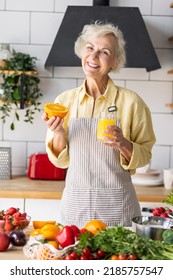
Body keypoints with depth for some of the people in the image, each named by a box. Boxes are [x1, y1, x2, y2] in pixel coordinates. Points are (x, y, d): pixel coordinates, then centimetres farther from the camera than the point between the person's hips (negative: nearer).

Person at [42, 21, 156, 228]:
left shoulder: (131, 101, -6)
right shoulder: (65, 100, 2)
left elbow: (144, 156, 0)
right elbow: (60, 160, 6)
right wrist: (58, 133, -11)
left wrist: (123, 145, -19)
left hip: (116, 203, -2)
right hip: (75, 202, 2)